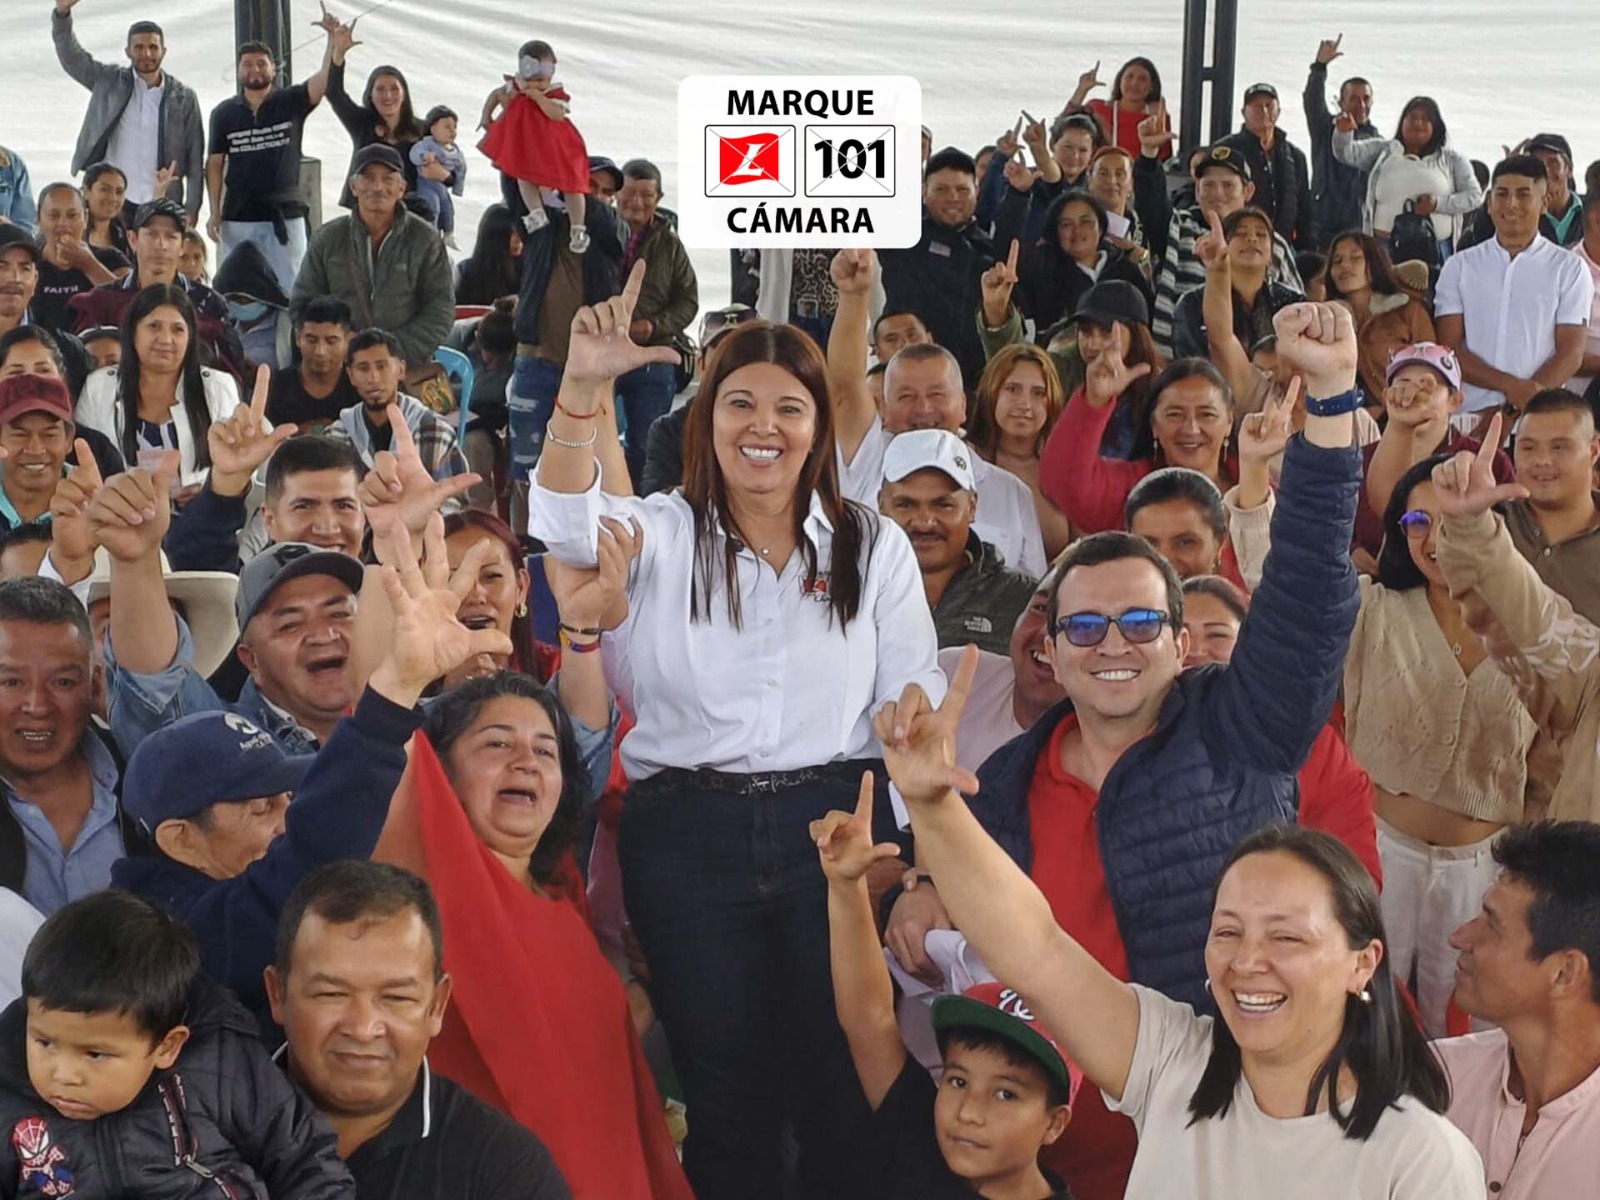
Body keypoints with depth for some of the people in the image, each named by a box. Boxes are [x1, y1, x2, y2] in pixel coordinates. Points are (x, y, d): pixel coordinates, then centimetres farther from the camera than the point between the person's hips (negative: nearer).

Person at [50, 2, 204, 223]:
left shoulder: (184, 98, 5)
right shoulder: (109, 82, 8)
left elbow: (195, 158, 5)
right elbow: (71, 55, -1)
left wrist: (191, 210, 0)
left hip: (161, 206, 0)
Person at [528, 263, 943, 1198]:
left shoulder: (876, 548, 7)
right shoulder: (657, 536, 4)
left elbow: (912, 707, 5)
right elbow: (565, 527, -18)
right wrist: (585, 388, -32)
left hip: (834, 824, 0)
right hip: (687, 833, 0)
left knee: (846, 1083, 4)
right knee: (723, 1086, 10)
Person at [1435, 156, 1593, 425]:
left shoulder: (1570, 268, 8)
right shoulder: (1459, 266, 12)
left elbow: (1571, 353, 2)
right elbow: (1449, 348, 4)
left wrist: (1525, 402, -14)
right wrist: (1511, 385, -11)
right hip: (1468, 413, 1)